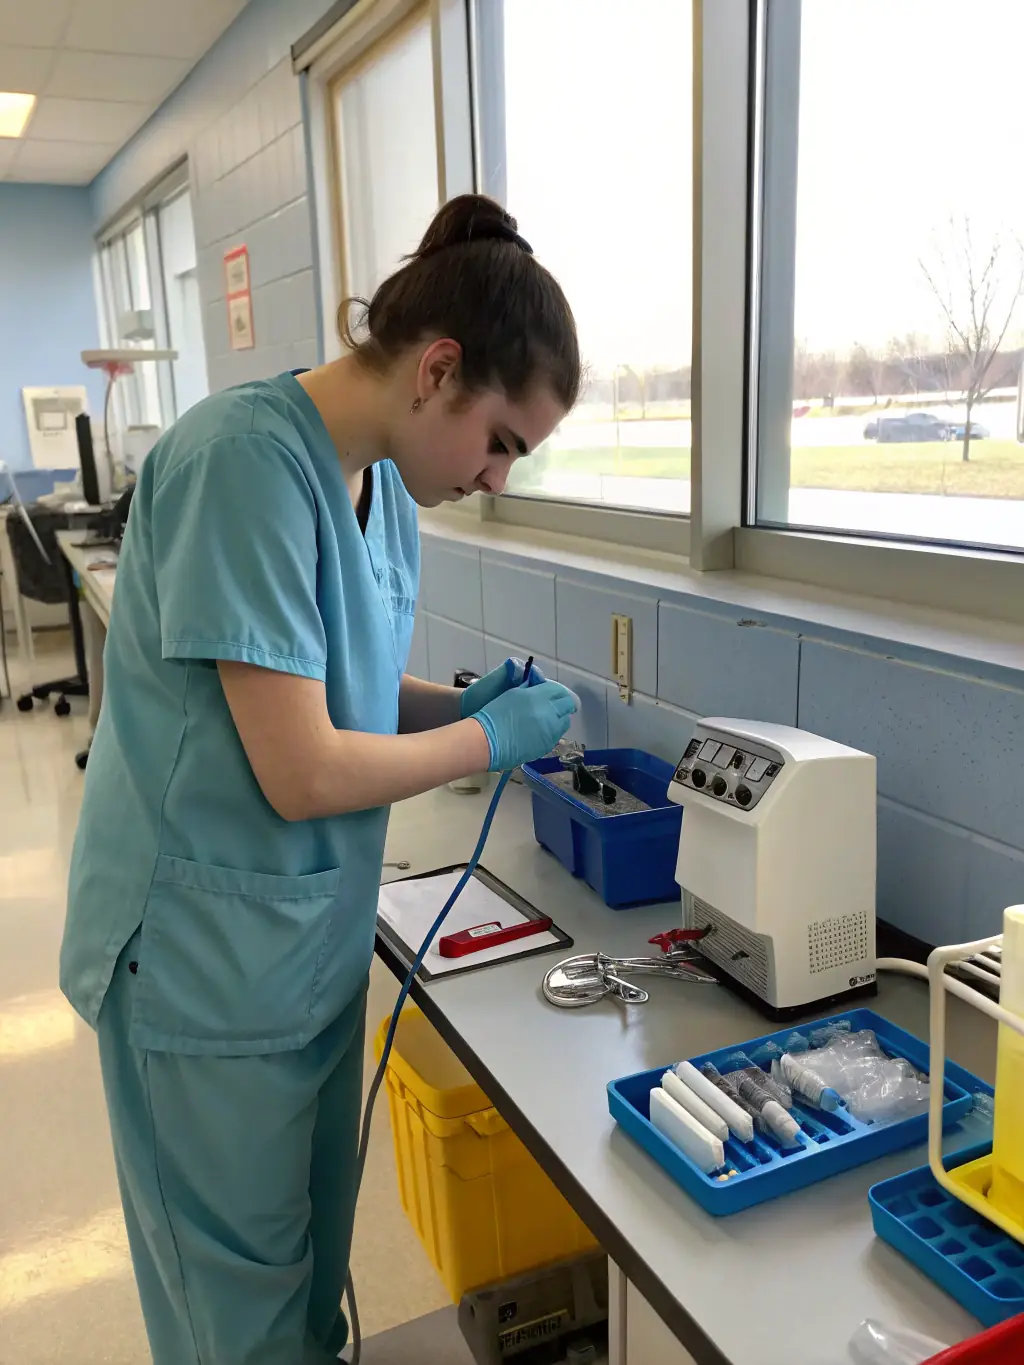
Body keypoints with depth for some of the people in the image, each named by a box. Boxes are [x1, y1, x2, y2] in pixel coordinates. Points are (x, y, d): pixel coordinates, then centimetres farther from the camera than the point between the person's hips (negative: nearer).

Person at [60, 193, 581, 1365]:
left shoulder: (382, 482, 2)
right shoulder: (248, 461, -25)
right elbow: (302, 772, -27)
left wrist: (462, 702, -4)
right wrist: (493, 737, -14)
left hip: (314, 939, 8)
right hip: (209, 955, -7)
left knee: (314, 1252, 26)